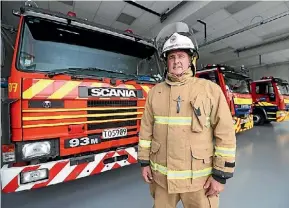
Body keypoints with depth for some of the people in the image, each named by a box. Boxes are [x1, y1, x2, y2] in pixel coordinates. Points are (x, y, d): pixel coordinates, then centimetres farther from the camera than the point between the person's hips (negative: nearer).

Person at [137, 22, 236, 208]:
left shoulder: (210, 89, -8)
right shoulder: (155, 92, 0)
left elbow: (226, 134, -8)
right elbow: (146, 130, 4)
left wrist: (221, 175, -7)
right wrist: (144, 162, 6)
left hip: (198, 178, -2)